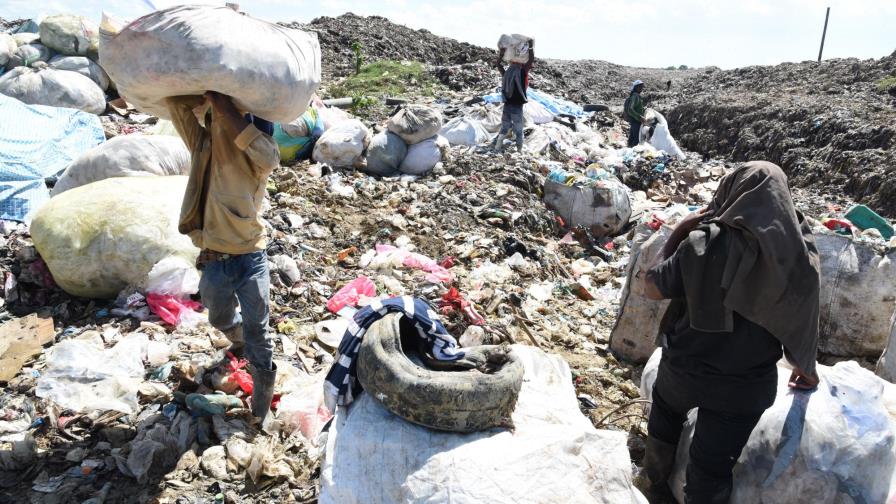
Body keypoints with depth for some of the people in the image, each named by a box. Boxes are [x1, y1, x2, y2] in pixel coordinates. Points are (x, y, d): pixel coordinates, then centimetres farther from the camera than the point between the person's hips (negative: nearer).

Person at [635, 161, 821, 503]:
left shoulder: (704, 242, -21)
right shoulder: (800, 252, -11)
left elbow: (652, 288, -12)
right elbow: (802, 319, 1)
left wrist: (678, 233, -4)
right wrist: (805, 367, 18)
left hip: (686, 369, -1)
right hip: (747, 385, 1)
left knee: (666, 410, 31)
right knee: (713, 468, 14)